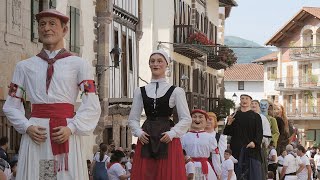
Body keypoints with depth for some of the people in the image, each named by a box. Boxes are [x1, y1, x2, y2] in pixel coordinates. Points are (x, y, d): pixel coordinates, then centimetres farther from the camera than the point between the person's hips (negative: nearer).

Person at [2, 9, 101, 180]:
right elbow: (11, 106, 11)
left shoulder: (79, 64, 4)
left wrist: (71, 128, -12)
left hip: (66, 135, -1)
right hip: (35, 135, 2)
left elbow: (92, 106, 0)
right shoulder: (24, 66, 11)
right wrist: (27, 127, -5)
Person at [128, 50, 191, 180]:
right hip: (146, 140, 2)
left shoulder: (176, 91, 2)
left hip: (168, 141, -2)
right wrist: (139, 133, -5)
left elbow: (186, 119, 0)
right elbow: (133, 119, 13)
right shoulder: (140, 91, 11)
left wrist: (172, 133, -12)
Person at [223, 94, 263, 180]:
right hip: (237, 149, 2)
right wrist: (229, 123, -11)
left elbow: (259, 132, -3)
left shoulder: (256, 116, 6)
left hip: (251, 148, -2)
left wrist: (255, 142, -21)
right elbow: (227, 133, 8)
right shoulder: (234, 116, 12)